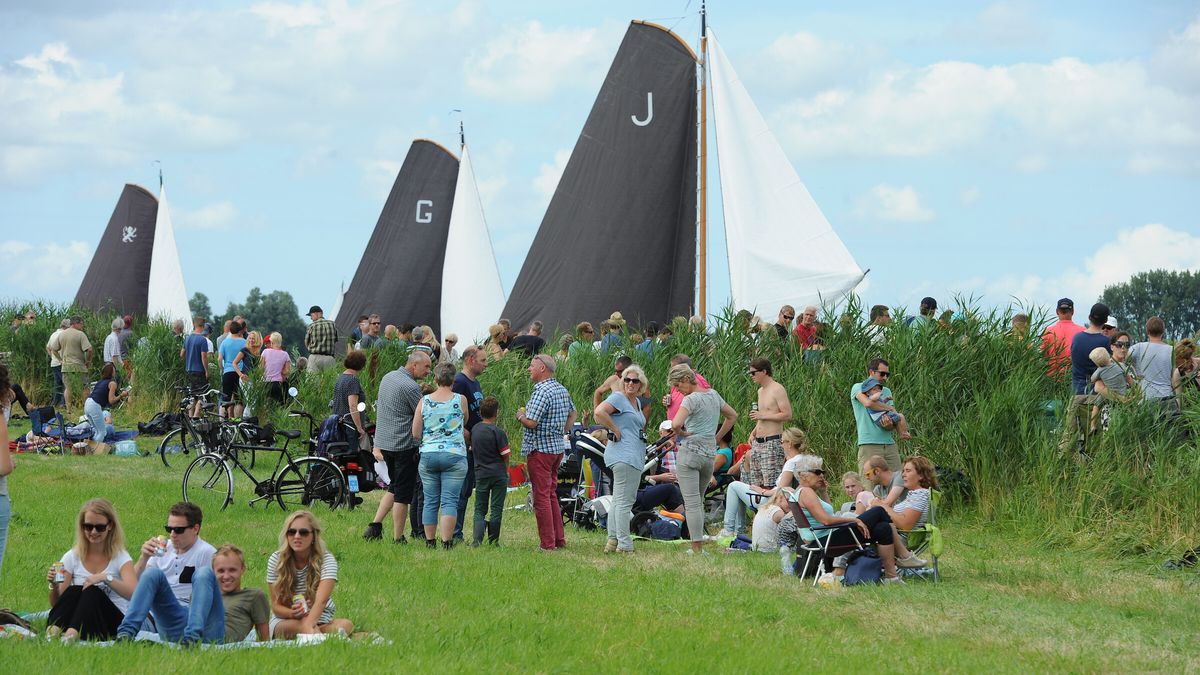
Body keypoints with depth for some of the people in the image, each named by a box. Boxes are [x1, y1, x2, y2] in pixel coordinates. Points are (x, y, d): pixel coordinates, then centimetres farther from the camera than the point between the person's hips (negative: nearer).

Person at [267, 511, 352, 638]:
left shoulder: (326, 560, -13)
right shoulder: (276, 560, -6)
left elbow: (321, 601, -29)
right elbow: (276, 606, -4)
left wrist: (308, 625, -49)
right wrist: (292, 613, -29)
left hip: (320, 621, 0)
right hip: (284, 622, 0)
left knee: (346, 625, -32)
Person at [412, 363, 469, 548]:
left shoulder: (424, 401, 2)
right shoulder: (460, 400, -3)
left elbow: (415, 433, 4)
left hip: (428, 455, 2)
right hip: (454, 455, -2)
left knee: (430, 501, 9)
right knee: (449, 501, -3)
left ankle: (430, 541, 14)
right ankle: (446, 542, -11)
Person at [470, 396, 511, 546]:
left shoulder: (474, 430, 3)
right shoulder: (498, 432, -12)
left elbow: (472, 450, 12)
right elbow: (505, 456, -7)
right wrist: (506, 471, 9)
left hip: (481, 475, 3)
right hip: (499, 474, -3)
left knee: (480, 509, 7)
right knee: (496, 509, 5)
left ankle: (477, 539, -14)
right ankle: (493, 542, 7)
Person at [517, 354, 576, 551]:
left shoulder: (542, 392, -18)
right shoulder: (562, 390, 11)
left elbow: (531, 422, -21)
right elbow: (572, 413, 26)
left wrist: (520, 415, -2)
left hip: (540, 449, -9)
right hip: (558, 448, 9)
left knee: (541, 496, -4)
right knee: (551, 494, 17)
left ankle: (547, 544, -4)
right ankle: (559, 539, 18)